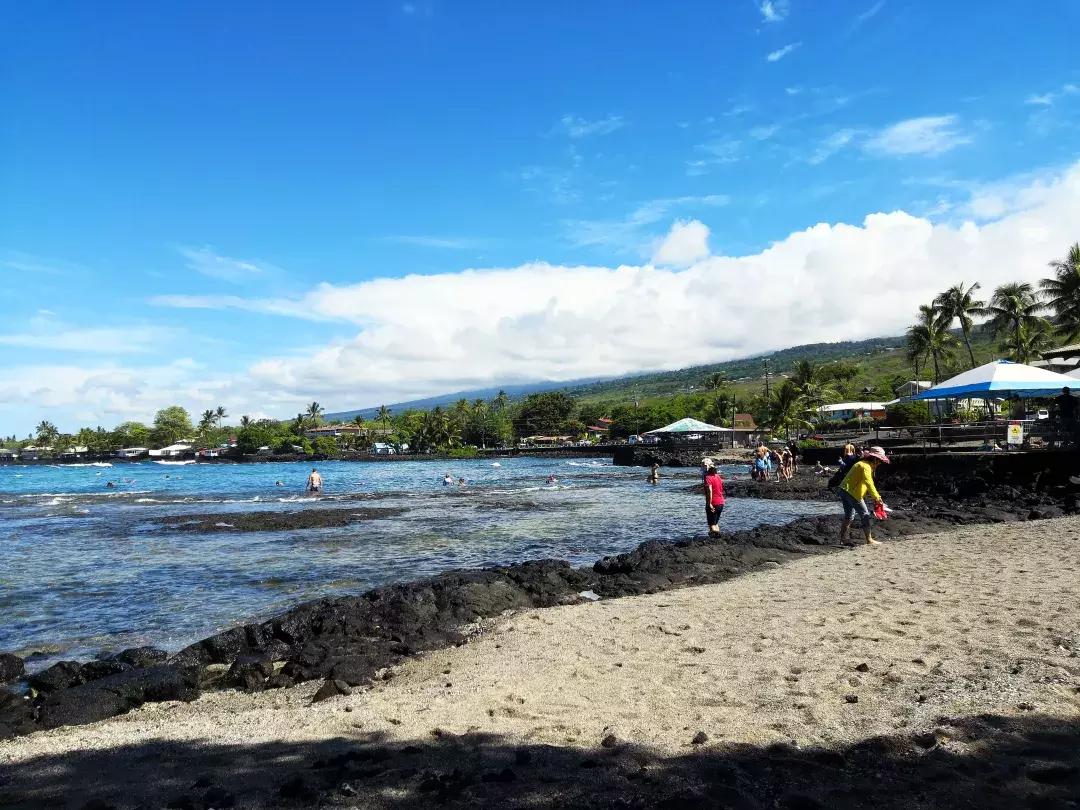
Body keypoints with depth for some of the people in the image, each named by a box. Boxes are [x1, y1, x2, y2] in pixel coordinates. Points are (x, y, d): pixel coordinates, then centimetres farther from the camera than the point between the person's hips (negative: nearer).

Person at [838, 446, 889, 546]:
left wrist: (875, 496, 14)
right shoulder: (866, 466, -13)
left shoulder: (862, 464, 19)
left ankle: (843, 539, 21)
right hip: (852, 493, -10)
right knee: (865, 514, -4)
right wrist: (876, 497, -28)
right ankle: (869, 540, -2)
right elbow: (868, 483, -25)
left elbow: (869, 483, 20)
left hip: (844, 490, 10)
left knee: (849, 516, 17)